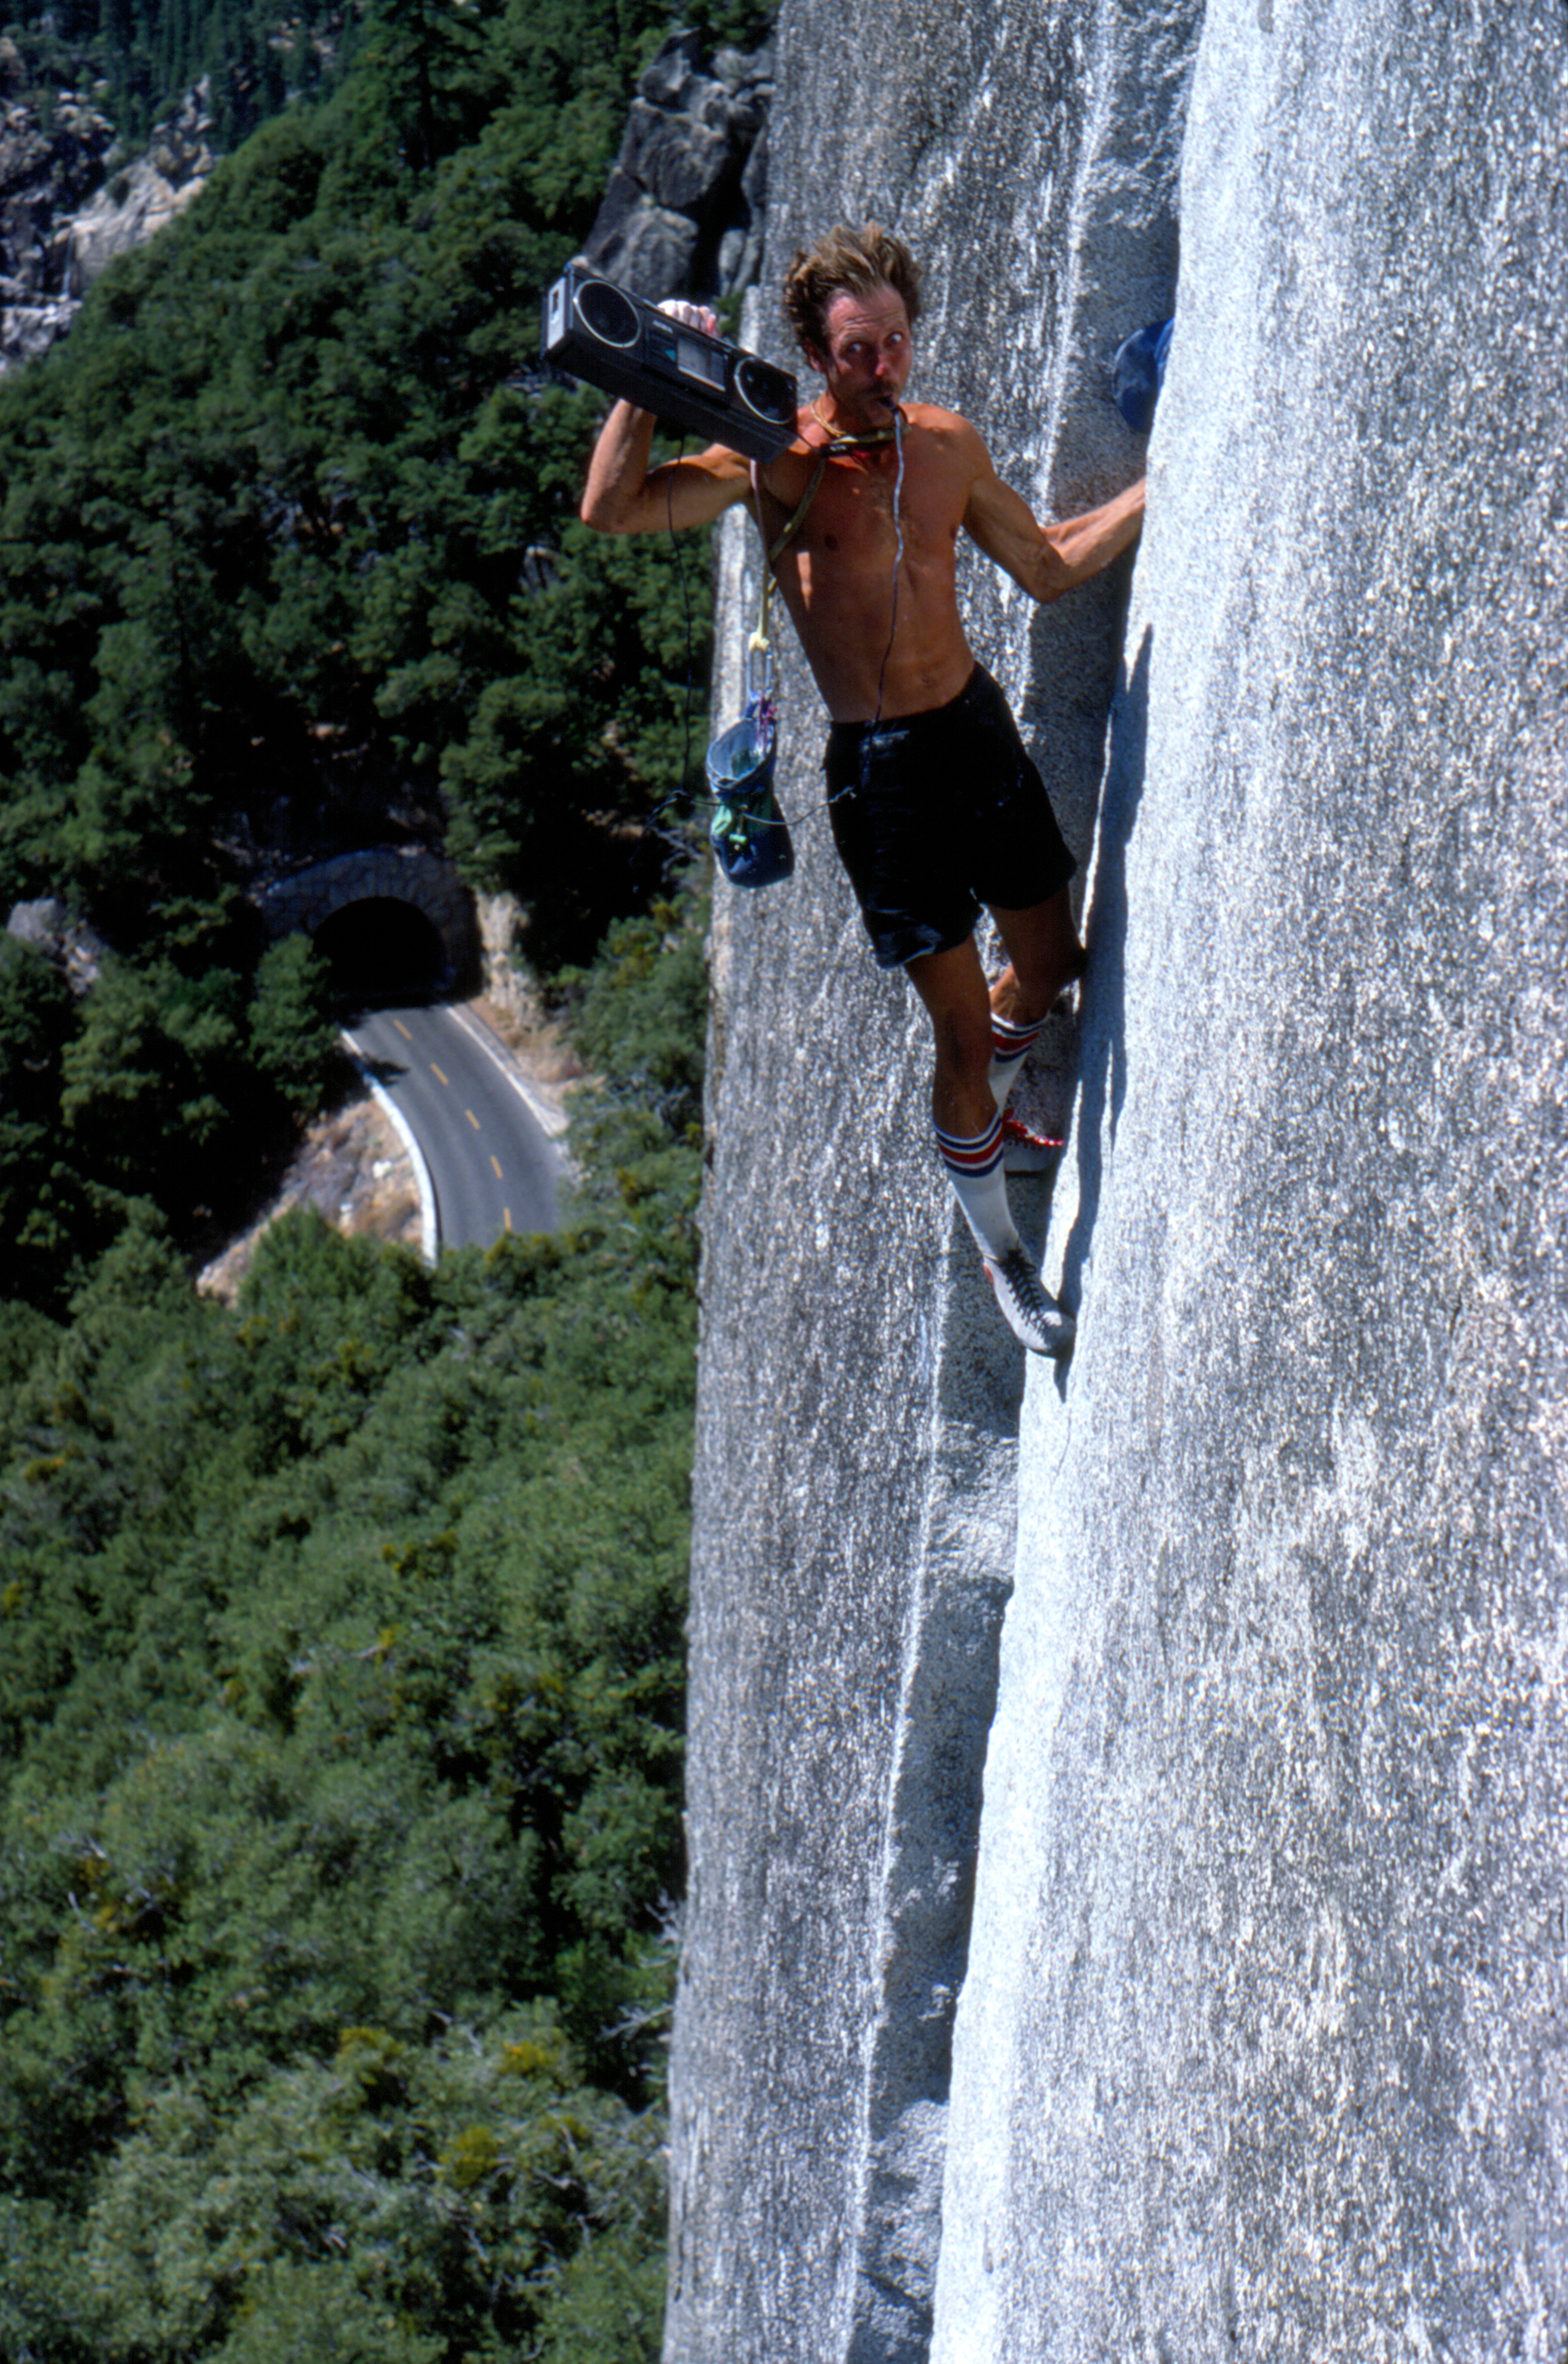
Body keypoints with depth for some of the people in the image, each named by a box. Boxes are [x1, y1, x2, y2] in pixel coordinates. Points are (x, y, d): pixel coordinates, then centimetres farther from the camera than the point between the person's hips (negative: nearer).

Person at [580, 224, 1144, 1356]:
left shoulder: (949, 444, 4)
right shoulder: (774, 463, -12)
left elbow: (1047, 566, 18)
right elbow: (611, 511, -25)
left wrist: (1162, 487, 14)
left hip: (983, 729, 5)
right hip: (878, 767, -5)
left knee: (1052, 962, 20)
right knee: (963, 1034, 2)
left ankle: (988, 1105, 54)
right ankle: (1003, 1255, 24)